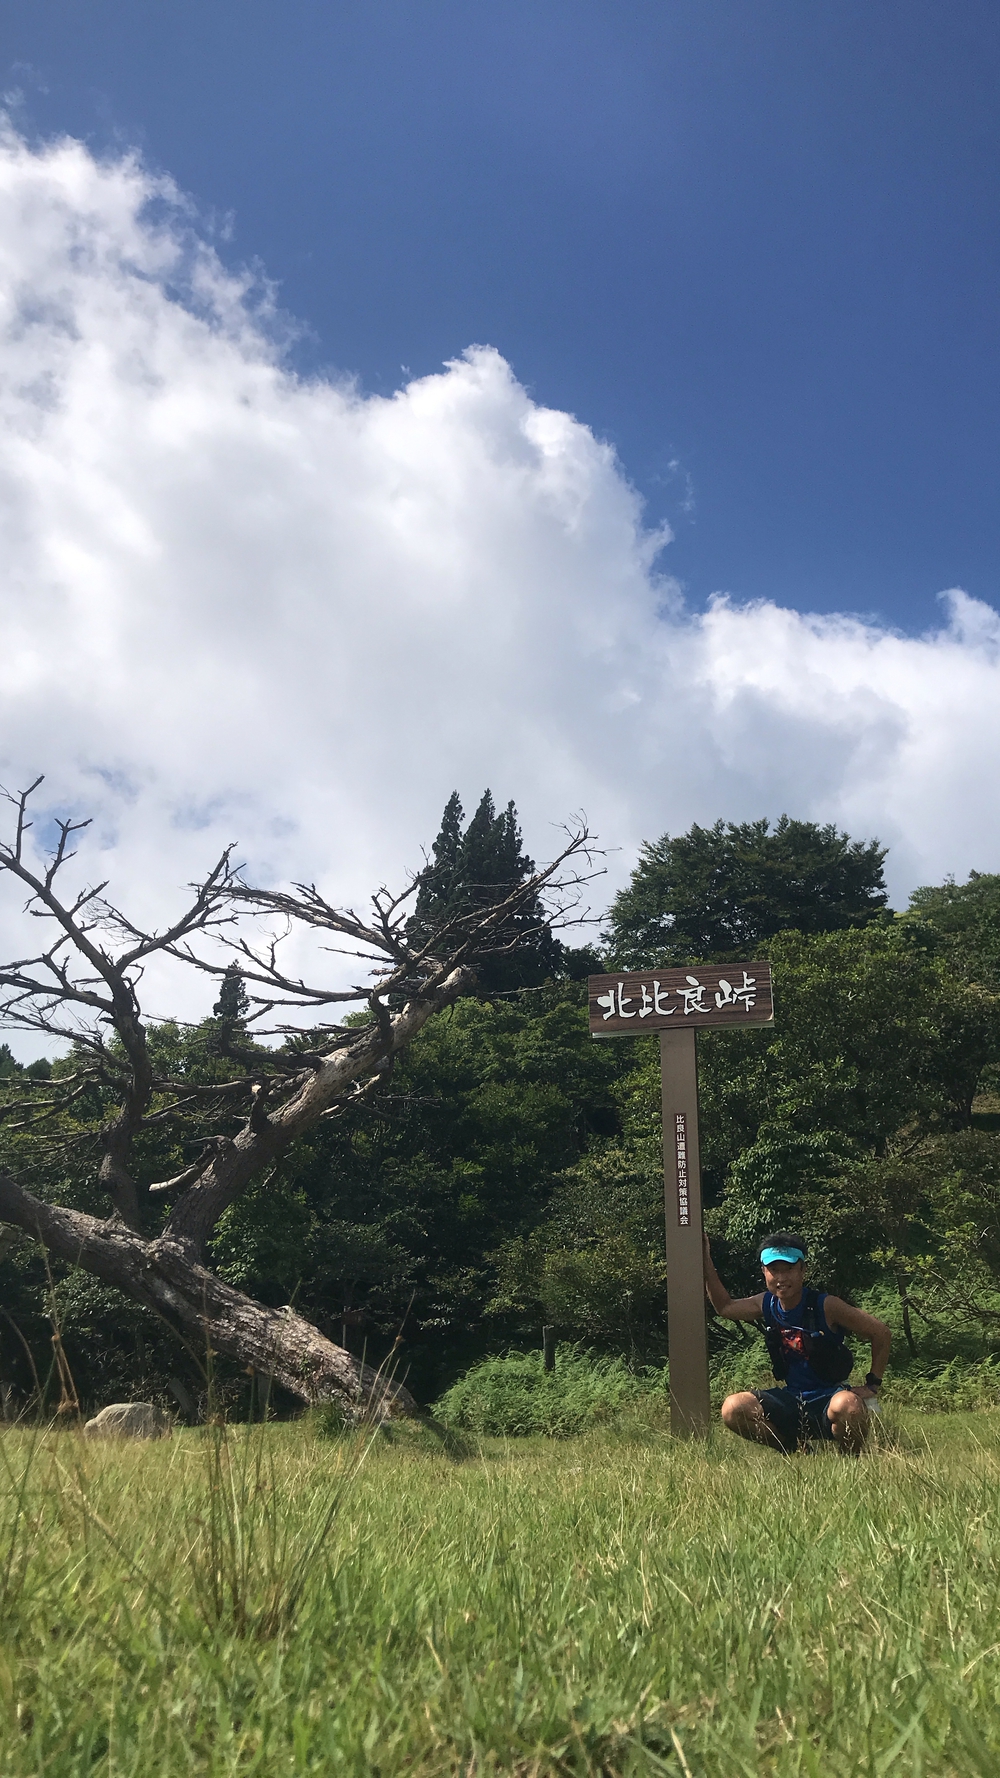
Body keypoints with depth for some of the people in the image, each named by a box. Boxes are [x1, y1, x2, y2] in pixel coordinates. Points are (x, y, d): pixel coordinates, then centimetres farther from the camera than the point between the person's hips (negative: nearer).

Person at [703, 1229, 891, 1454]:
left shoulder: (826, 1306, -15)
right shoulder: (766, 1305, 0)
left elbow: (881, 1334, -8)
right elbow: (725, 1307, 16)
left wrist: (871, 1385, -8)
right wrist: (706, 1261, 10)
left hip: (828, 1397, -5)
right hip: (791, 1402, 5)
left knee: (846, 1406, -40)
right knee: (733, 1408, -17)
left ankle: (851, 1459, -8)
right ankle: (794, 1449, 5)